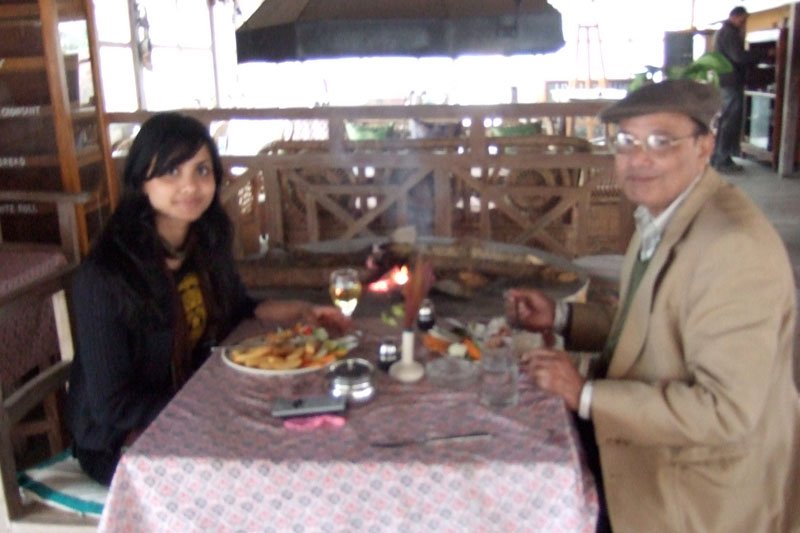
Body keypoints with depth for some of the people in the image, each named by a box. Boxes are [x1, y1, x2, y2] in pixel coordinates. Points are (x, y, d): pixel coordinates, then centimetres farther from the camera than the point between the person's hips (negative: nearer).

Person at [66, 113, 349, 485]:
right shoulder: (104, 276, -23)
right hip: (120, 442, -6)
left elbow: (232, 309, 15)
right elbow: (112, 406, -20)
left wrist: (296, 312, -3)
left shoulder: (208, 243, -4)